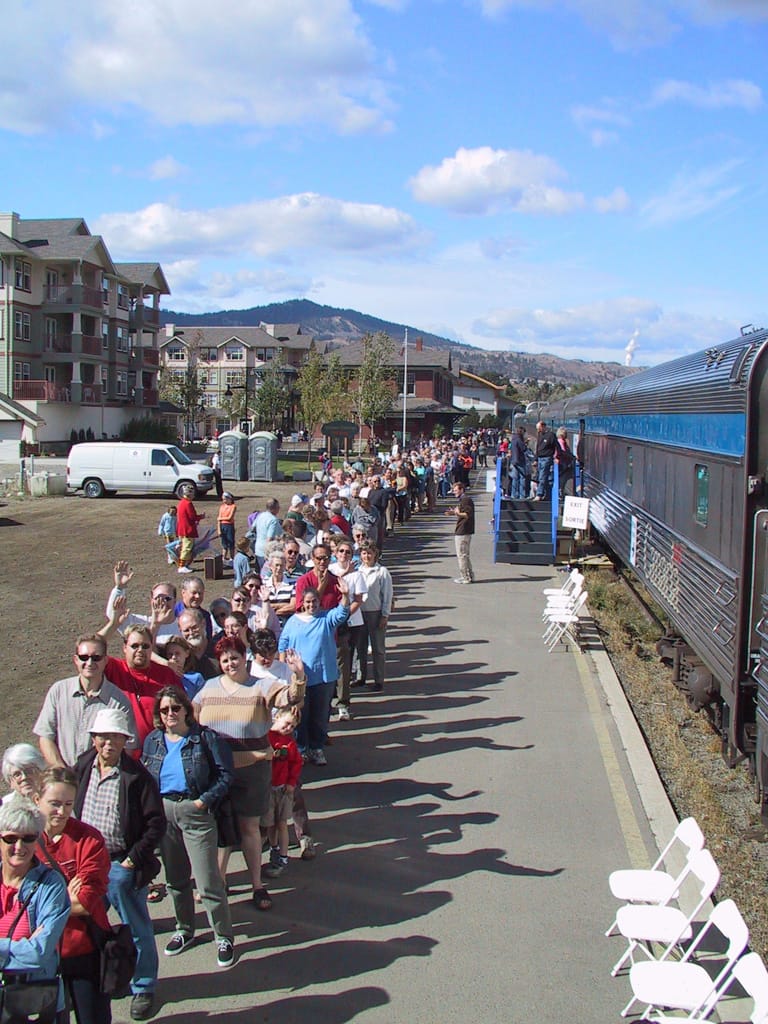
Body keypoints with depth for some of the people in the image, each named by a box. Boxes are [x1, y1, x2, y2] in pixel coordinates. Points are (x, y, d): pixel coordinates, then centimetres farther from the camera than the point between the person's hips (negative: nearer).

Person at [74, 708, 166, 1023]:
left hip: (122, 865, -4)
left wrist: (135, 858, -14)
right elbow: (70, 810, 15)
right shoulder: (81, 769, 1)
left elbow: (156, 823, -11)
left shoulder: (137, 777, -14)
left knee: (137, 929, 9)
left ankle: (143, 988, 24)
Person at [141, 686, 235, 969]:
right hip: (163, 811, 5)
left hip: (195, 811, -5)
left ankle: (224, 937, 6)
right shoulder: (153, 740, 8)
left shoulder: (205, 738, -6)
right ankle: (184, 930, 34)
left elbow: (225, 774, -6)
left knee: (208, 881, -6)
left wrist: (205, 800, -14)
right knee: (175, 879, 16)